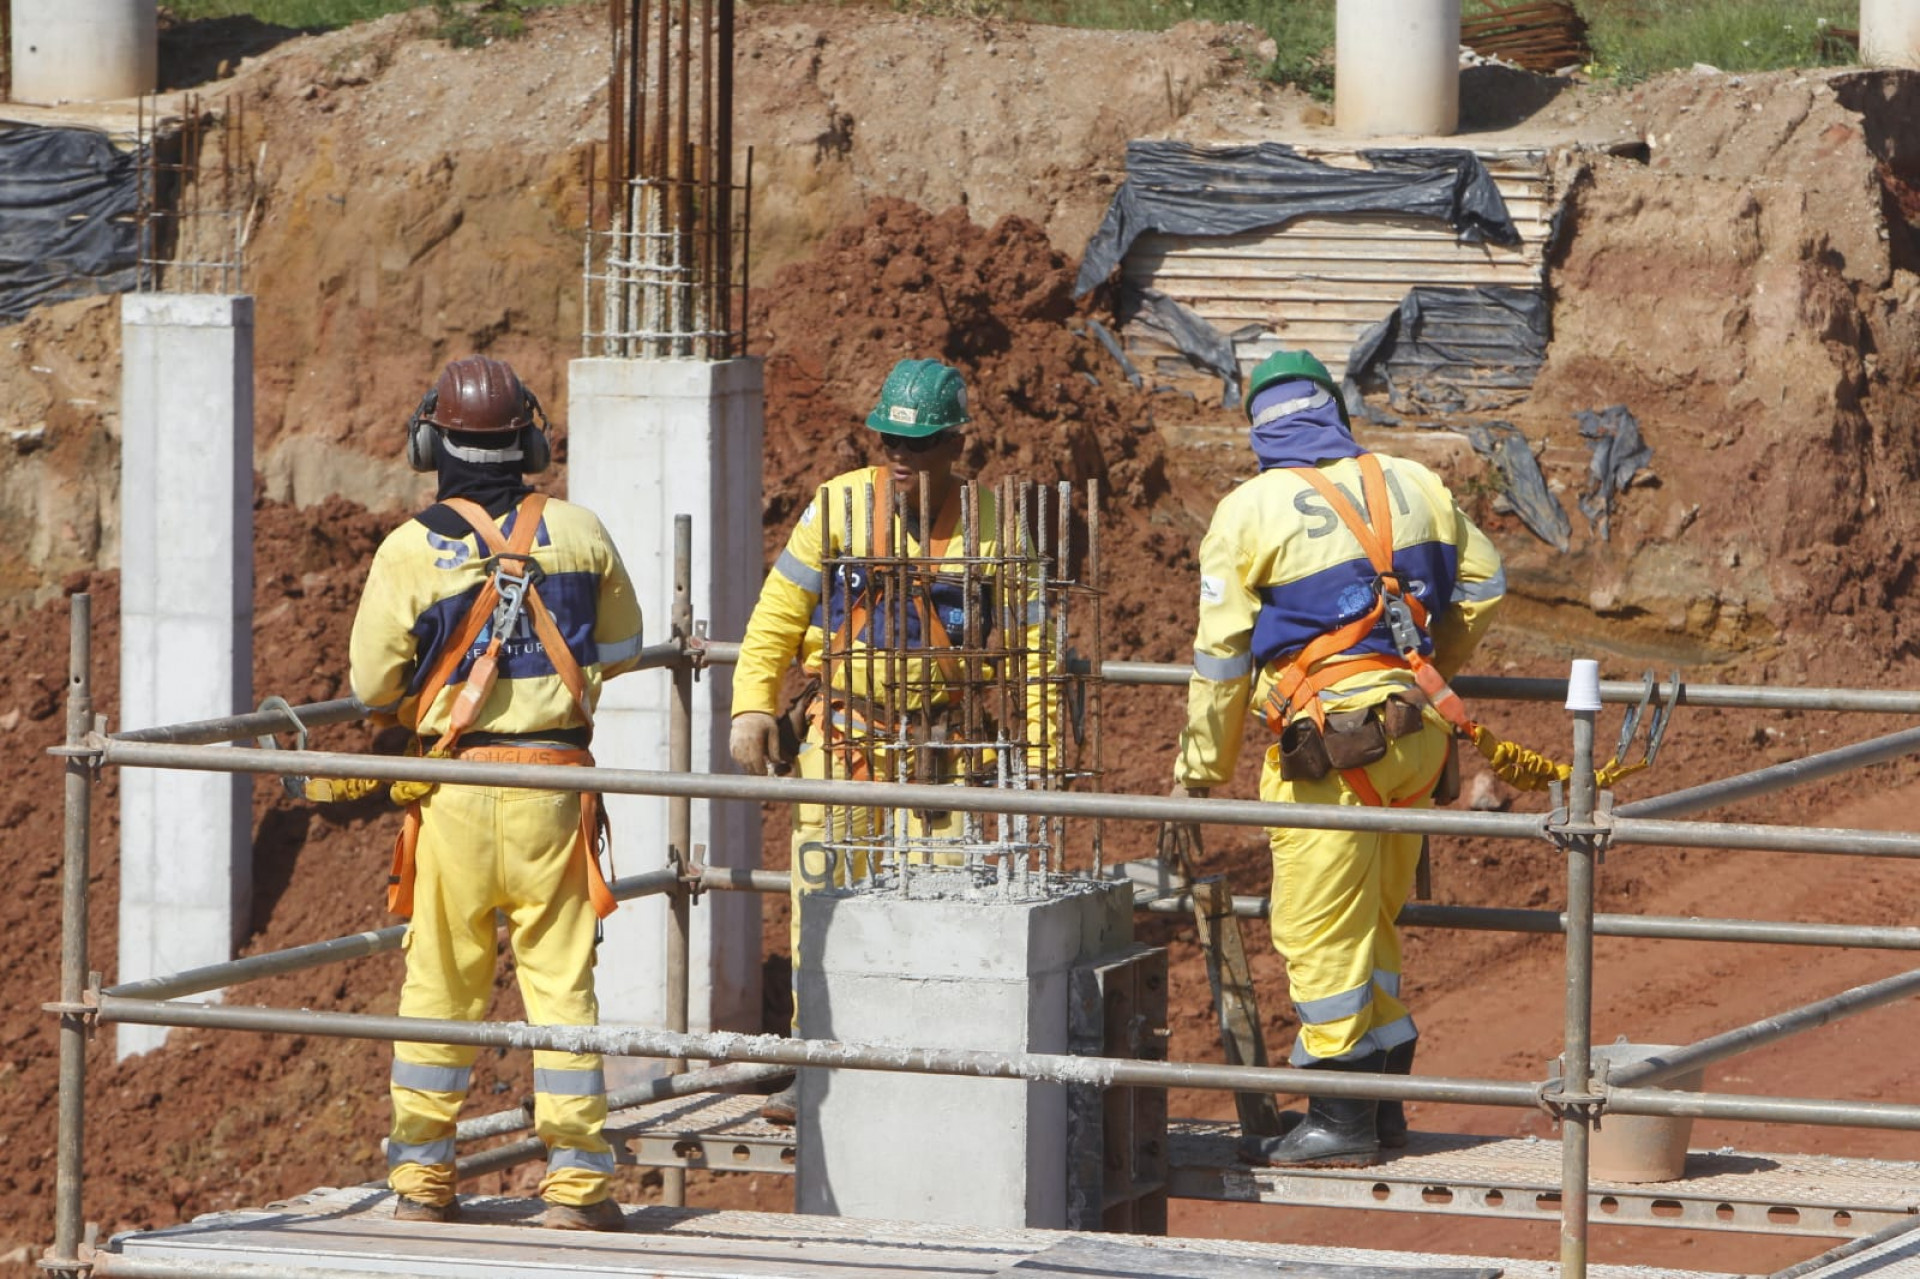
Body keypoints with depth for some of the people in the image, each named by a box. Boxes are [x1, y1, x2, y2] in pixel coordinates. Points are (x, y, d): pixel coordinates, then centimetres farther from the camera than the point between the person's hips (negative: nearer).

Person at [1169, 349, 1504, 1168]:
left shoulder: (1249, 511, -4)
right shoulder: (1412, 488, 9)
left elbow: (1220, 655, -1)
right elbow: (1480, 586, 22)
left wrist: (1200, 770, 9)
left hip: (1330, 740, -6)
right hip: (1417, 730, 6)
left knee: (1321, 931, -1)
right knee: (1373, 921, 17)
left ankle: (1340, 1122, -1)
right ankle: (1383, 1099, 22)